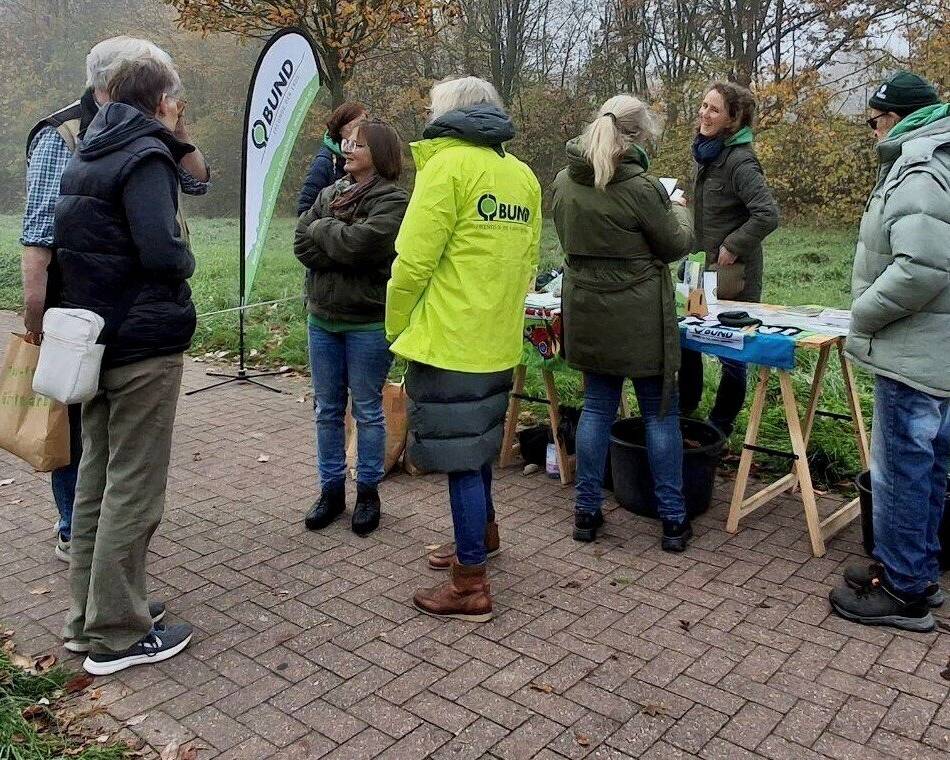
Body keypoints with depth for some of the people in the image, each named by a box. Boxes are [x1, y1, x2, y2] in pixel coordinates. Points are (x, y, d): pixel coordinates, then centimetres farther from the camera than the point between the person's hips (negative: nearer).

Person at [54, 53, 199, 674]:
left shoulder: (87, 156, 14)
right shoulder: (146, 156, -12)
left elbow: (73, 242, 14)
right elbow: (162, 251, -23)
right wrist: (187, 260, -4)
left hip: (96, 340, 9)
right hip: (146, 345, -9)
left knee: (97, 477, 14)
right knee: (135, 488, -1)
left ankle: (87, 617, 26)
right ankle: (117, 635, 8)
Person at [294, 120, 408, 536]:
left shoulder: (393, 201, -9)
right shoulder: (329, 194, 11)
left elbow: (358, 243, -23)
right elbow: (301, 244, 0)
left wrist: (322, 228, -6)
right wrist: (346, 260, -13)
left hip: (367, 323, -6)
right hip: (321, 318, 6)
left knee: (367, 411, 5)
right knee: (327, 409, 12)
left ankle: (368, 491, 20)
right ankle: (331, 489, 25)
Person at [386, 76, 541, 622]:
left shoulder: (448, 164, -10)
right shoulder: (523, 175, 10)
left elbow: (414, 261, -15)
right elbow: (528, 261, 12)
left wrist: (396, 328, -1)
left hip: (447, 338, -8)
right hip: (498, 340, 8)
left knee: (458, 456, -1)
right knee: (477, 442, 23)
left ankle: (471, 586, 7)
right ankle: (481, 534, 41)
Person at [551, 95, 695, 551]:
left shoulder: (564, 182, 1)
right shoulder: (640, 186, -18)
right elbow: (674, 246, -4)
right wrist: (679, 214, 15)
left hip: (587, 312, 5)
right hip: (639, 316, -5)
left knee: (597, 407, 14)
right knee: (660, 413, 7)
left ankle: (587, 512, 19)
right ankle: (673, 520, 15)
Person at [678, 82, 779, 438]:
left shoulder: (739, 161, -20)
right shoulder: (708, 153, 7)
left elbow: (768, 214, -28)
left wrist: (733, 246, -21)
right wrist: (696, 255, 13)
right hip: (704, 269, 9)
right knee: (687, 339, 17)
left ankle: (720, 427, 21)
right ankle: (685, 410, 35)